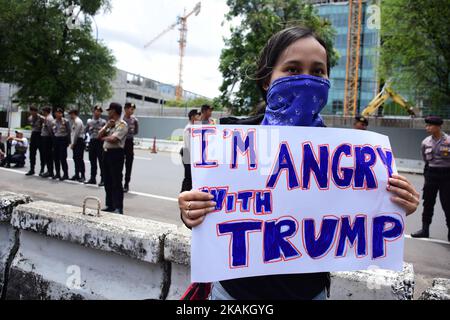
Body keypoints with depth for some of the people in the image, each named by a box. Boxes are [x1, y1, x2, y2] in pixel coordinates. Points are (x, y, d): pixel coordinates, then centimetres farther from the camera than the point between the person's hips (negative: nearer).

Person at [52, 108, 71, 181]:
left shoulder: (65, 121, -6)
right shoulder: (54, 122, 10)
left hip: (63, 139, -5)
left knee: (63, 158, -7)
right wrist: (53, 141, 10)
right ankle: (57, 173, 18)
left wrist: (68, 141, -9)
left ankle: (65, 174, 1)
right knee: (56, 157, 7)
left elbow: (68, 131, -6)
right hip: (55, 139, 6)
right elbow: (53, 131, 15)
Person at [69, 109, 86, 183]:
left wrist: (73, 144, -11)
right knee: (75, 158, 11)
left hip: (79, 141, -10)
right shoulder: (74, 121, 17)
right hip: (75, 142, 10)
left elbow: (76, 133, -15)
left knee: (80, 159, -9)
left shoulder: (78, 121, -12)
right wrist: (72, 143, 11)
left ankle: (82, 176, -6)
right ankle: (77, 175, 18)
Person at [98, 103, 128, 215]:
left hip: (116, 153, -9)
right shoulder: (109, 123, 18)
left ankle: (118, 208, -3)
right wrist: (107, 126, -3)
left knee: (116, 182, -7)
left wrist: (104, 138, -1)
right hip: (106, 153, 9)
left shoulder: (122, 124, -10)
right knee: (108, 181, 13)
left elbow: (113, 139, -21)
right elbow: (99, 135, 12)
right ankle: (110, 205, 22)